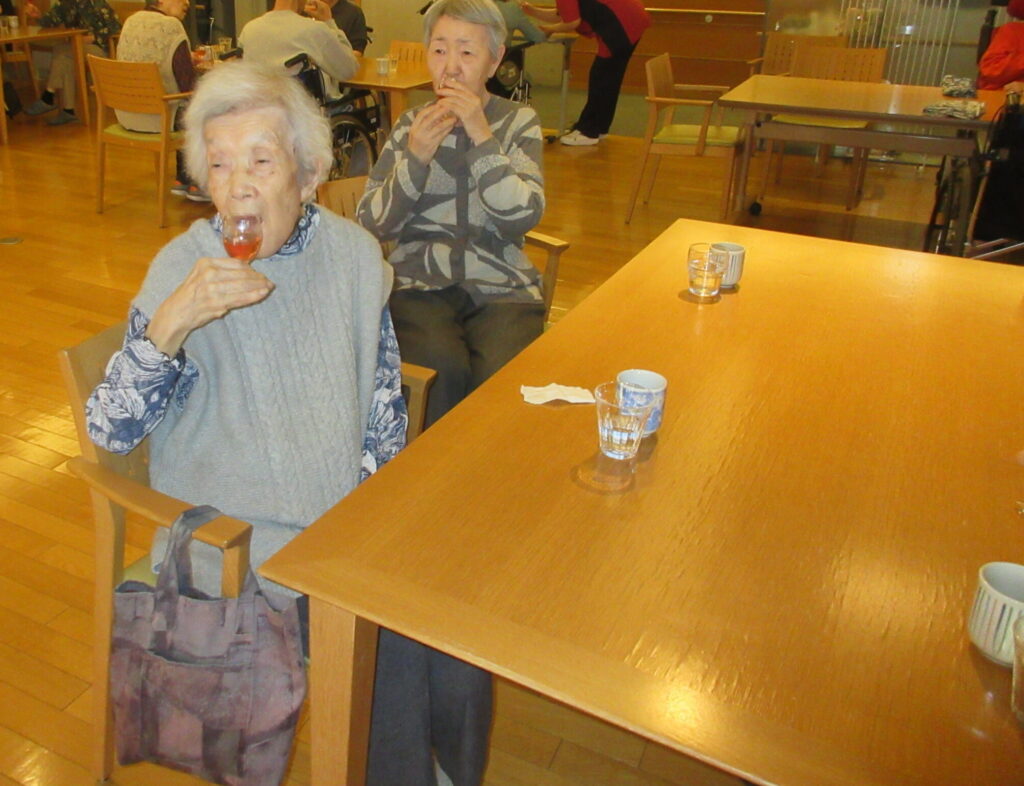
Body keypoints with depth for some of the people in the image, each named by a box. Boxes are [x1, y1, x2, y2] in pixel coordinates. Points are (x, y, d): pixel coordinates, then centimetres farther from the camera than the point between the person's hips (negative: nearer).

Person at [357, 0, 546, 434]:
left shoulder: (519, 122, 8)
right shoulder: (411, 125, 10)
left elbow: (523, 217, -8)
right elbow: (372, 225, 1)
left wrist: (482, 136, -15)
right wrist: (415, 157, -13)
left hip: (501, 287, 0)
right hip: (420, 285, 0)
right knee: (445, 370, -29)